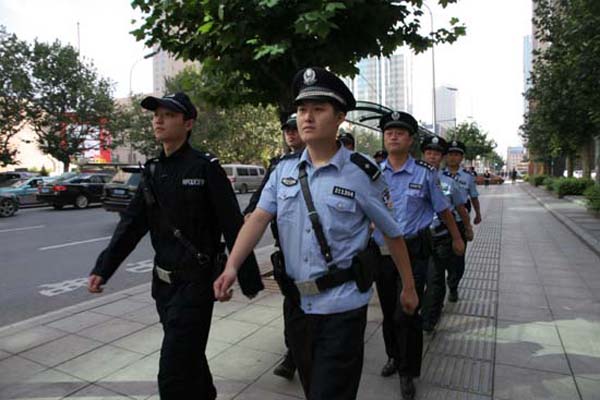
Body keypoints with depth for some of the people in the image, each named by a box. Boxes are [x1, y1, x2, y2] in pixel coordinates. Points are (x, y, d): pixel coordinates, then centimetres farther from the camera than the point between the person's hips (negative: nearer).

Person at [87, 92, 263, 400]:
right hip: (163, 281, 7)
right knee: (189, 356, 24)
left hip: (195, 282, -7)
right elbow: (131, 225, 9)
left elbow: (233, 227, -14)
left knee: (174, 375, -3)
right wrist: (103, 269, 2)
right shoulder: (152, 171, 7)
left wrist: (249, 280, -13)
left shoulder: (205, 168, -13)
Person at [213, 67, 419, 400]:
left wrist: (409, 287, 7)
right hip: (297, 301, 5)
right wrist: (232, 266, -21)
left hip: (342, 306, -5)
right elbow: (259, 218, -7)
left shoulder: (361, 173, -10)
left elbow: (392, 233, -1)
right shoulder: (284, 169, 2)